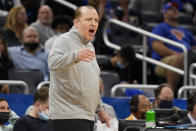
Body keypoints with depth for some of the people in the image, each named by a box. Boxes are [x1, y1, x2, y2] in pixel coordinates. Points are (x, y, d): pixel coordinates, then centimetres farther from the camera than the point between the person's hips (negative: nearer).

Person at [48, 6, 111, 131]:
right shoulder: (65, 40, -7)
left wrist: (100, 109, 29)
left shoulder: (89, 46, 22)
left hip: (87, 116, 9)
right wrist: (75, 56, -46)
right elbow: (53, 62, -28)